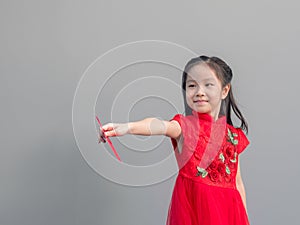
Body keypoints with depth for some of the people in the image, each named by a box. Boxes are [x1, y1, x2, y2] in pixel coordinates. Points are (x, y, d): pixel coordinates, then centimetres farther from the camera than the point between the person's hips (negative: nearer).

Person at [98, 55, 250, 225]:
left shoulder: (234, 135, 8)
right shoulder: (186, 125, -5)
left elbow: (237, 183, 13)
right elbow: (162, 126, -28)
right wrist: (127, 127, -47)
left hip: (227, 210, 4)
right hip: (192, 207, -4)